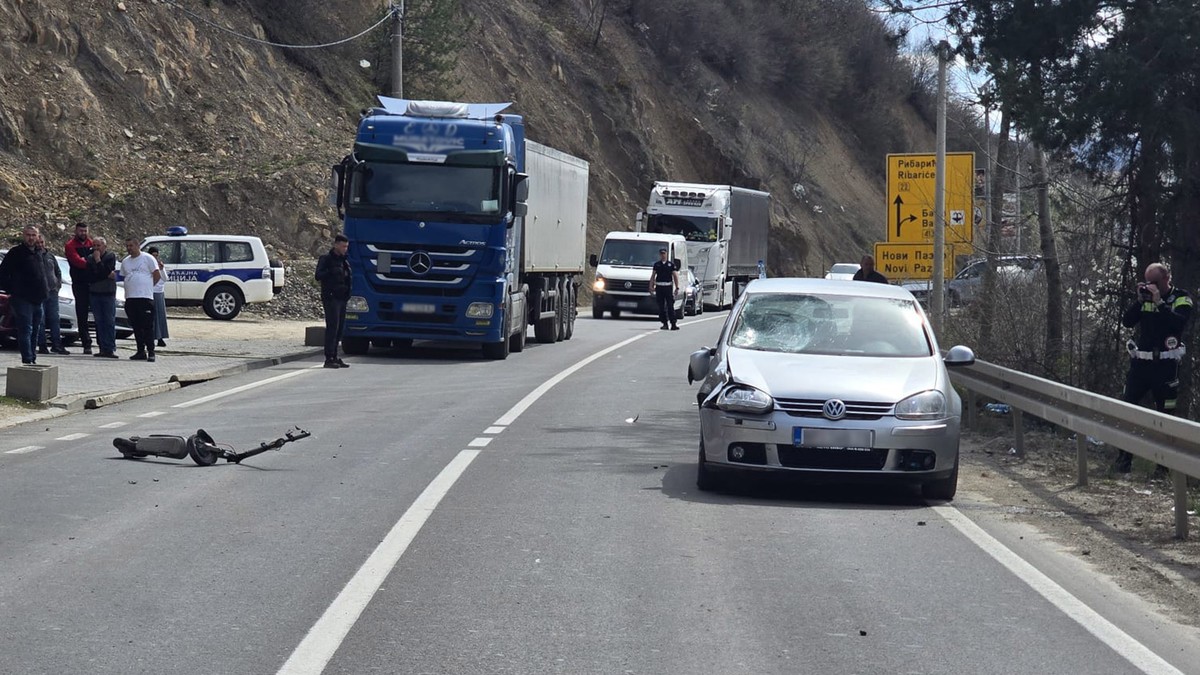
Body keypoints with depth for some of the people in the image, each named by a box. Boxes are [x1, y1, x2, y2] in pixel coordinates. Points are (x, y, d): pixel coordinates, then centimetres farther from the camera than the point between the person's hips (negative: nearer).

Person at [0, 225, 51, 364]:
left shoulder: (38, 254, 18)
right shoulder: (16, 253, -6)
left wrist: (45, 289, 17)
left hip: (37, 300, 8)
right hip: (22, 299, -8)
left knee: (35, 330, 13)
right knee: (26, 330, -14)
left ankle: (33, 359, 21)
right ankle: (28, 360, -19)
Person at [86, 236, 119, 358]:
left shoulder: (110, 257, -2)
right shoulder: (90, 258, 6)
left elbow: (106, 272, -15)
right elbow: (90, 277, -4)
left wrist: (98, 260, -13)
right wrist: (107, 276, -9)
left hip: (108, 293, -4)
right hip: (94, 294, 4)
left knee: (109, 322, -7)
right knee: (99, 322, 3)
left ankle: (110, 349, -9)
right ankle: (102, 348, 5)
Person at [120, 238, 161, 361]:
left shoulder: (148, 258, 0)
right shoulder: (125, 262, 17)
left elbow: (157, 275, 0)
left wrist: (147, 286, 4)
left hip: (145, 297, -6)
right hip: (130, 298, 6)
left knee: (148, 326, -9)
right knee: (136, 327, 7)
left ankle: (150, 352, -9)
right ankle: (141, 351, 13)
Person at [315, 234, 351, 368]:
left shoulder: (344, 260, 19)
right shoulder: (326, 259, -3)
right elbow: (318, 276, -15)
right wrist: (331, 273, -29)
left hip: (341, 298, 8)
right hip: (331, 297, -8)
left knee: (340, 328, 8)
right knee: (332, 327, -11)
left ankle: (334, 357, 14)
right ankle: (329, 358, -12)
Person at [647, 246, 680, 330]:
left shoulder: (671, 264, 5)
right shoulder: (657, 264, 10)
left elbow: (675, 276, 4)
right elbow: (653, 276, 13)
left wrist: (677, 288, -5)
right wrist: (651, 287, 4)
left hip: (668, 287, -2)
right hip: (659, 287, 2)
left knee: (670, 306, -8)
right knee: (661, 307, 2)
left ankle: (673, 324, -11)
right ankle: (664, 323, 9)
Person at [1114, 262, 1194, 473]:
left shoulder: (1181, 298, -3)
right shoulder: (1145, 298, 10)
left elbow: (1180, 323, -21)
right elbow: (1127, 322, 1)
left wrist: (1159, 302, -21)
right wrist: (1140, 301, -10)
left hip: (1165, 365, -4)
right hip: (1140, 362, 4)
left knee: (1165, 414, 1)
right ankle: (1124, 459, 6)